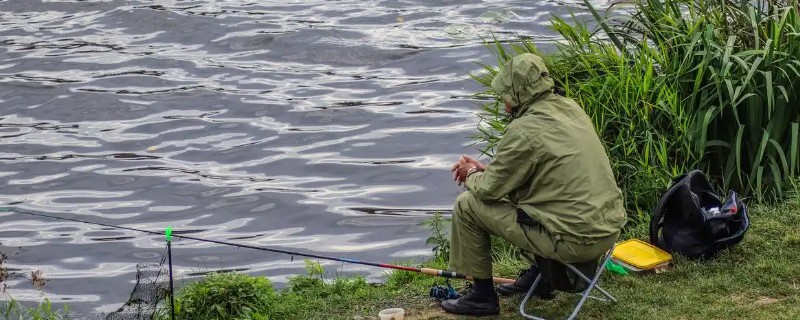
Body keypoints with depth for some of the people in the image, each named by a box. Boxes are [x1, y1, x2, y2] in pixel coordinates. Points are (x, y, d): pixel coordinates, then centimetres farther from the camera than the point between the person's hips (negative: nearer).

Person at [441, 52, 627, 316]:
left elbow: (489, 190, -7)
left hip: (574, 241, -8)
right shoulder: (570, 108, 8)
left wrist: (471, 175, 14)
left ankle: (482, 296, 14)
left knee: (467, 204, 3)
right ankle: (538, 274, 32)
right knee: (517, 189, 31)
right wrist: (486, 169, 20)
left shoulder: (524, 131, -16)